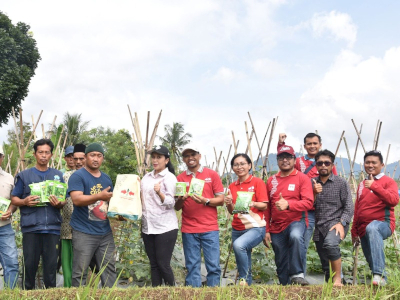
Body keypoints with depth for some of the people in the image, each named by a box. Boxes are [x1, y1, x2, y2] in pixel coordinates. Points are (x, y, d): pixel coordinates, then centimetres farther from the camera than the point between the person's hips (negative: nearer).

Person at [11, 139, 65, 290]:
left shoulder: (58, 175, 12)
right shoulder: (24, 175, 7)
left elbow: (65, 201, 14)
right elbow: (13, 199, 7)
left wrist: (59, 204, -8)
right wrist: (25, 201, -14)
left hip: (52, 227, 1)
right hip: (31, 227, -1)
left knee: (51, 264, 4)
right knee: (30, 264, 2)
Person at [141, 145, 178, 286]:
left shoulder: (170, 178, -5)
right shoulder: (147, 177, 13)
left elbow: (170, 203, -14)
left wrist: (159, 192, -31)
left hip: (165, 227, -6)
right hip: (148, 227, 6)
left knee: (163, 264, -3)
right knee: (153, 264, 10)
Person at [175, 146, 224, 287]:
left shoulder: (212, 174, 6)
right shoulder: (180, 178, 9)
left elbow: (221, 200, 3)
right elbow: (176, 207, 9)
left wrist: (205, 201, -15)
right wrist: (181, 200, -13)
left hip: (210, 229, -1)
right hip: (188, 230, 1)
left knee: (214, 266, -2)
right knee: (192, 267, 3)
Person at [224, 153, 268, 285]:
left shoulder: (257, 182, -3)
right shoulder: (232, 186, 11)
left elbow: (264, 206, -8)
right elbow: (232, 212, 14)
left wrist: (252, 203, -27)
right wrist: (229, 204, -7)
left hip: (255, 227, -6)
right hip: (237, 229, 6)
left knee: (239, 244, -33)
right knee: (243, 264, 10)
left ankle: (245, 279, -18)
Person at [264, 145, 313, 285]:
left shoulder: (302, 178, -1)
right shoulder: (271, 181, 11)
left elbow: (308, 202, -14)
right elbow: (267, 209, 14)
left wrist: (288, 204, -29)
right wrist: (267, 231, 10)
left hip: (296, 221, -4)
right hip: (276, 226, 5)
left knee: (295, 236, -37)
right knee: (281, 264, 8)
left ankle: (297, 274, -27)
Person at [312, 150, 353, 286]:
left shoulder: (341, 183, 2)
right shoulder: (312, 183, 11)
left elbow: (349, 207, -3)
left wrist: (341, 223, -17)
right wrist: (314, 193, -11)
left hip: (336, 223, -4)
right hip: (319, 227, 4)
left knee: (330, 243, -33)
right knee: (326, 265, 7)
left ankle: (338, 279, -19)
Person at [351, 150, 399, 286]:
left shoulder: (388, 181, -1)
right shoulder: (362, 184, 18)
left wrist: (374, 186, -29)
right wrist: (354, 231, 20)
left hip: (383, 223, -7)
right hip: (364, 229, 8)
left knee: (372, 228, -39)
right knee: (371, 260, 7)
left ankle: (379, 275, -43)